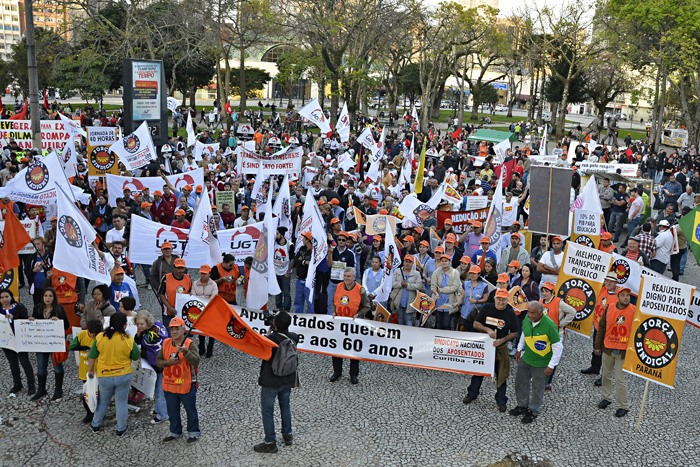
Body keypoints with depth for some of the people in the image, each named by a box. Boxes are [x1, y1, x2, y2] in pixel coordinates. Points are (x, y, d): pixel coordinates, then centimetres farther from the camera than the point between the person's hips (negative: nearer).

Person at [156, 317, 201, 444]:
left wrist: (186, 352, -42)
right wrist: (167, 362, -14)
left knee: (190, 410, 10)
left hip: (186, 385, -5)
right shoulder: (166, 343, 2)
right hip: (169, 384, 5)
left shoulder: (190, 344, -14)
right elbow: (158, 360, 7)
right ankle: (175, 432, 39)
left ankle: (193, 433, 29)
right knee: (172, 411, 20)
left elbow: (196, 361, -26)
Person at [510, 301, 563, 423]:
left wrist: (551, 366, -18)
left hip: (541, 363, -6)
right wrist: (519, 349, 16)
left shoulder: (549, 325, -29)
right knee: (520, 381, 18)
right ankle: (522, 406, 39)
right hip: (526, 358, 6)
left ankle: (533, 411, 31)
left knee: (537, 388, 10)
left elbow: (558, 347, -21)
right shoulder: (527, 320, -11)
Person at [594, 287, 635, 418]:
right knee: (606, 375, 17)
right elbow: (601, 328, 7)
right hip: (608, 349, 4)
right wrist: (598, 346, 9)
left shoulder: (634, 311, -9)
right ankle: (606, 398, 37)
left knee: (620, 379, -2)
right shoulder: (609, 309, -1)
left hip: (624, 352, -4)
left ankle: (623, 406, 13)